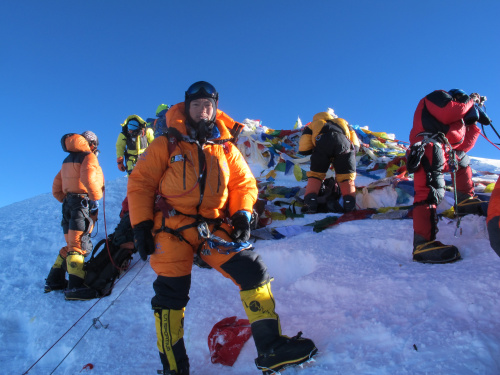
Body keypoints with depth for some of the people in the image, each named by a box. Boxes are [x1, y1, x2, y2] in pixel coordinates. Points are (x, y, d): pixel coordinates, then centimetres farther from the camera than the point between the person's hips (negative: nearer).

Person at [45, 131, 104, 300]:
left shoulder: (68, 160, 22)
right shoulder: (89, 156, -3)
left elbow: (56, 187, 22)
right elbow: (88, 177, -23)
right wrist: (96, 198, -15)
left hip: (68, 204, 8)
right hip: (83, 203, -8)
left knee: (72, 245, 17)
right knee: (79, 245, -12)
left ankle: (54, 280, 20)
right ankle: (75, 286, -17)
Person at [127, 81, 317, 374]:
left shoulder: (226, 149, 13)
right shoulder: (166, 145, 5)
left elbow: (244, 183, 14)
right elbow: (141, 183, 4)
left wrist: (242, 214, -4)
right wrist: (141, 225, -5)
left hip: (215, 227, 2)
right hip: (173, 229, -2)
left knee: (253, 271, -11)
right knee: (171, 295, 0)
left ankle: (271, 348, -2)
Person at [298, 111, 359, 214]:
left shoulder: (312, 125, 36)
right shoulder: (342, 122, 43)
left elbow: (303, 149, 20)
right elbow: (355, 146, 29)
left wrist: (314, 150, 38)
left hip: (323, 143, -1)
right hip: (344, 143, 1)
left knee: (315, 174, 16)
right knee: (346, 177, 15)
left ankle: (310, 202, -2)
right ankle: (350, 203, -5)